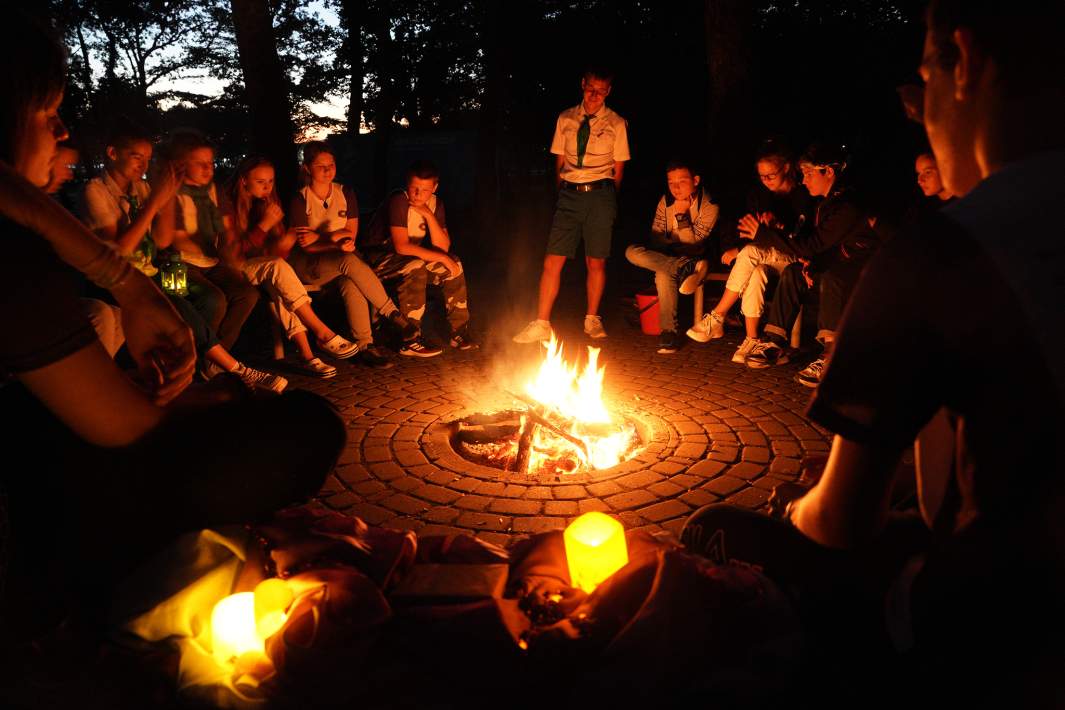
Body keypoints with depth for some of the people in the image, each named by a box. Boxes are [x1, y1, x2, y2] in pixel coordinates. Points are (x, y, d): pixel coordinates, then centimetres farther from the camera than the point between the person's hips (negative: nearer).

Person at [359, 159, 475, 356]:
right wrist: (441, 258, -27)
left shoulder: (435, 204, -1)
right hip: (377, 258, -7)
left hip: (408, 258, 7)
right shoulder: (399, 201, -22)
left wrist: (429, 215, -21)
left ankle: (459, 333, -3)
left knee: (454, 265, -10)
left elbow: (443, 247, -9)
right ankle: (410, 340, -30)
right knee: (415, 267, -34)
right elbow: (402, 246, -30)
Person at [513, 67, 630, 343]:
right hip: (569, 195, 2)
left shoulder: (617, 124, 6)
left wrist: (606, 200, 5)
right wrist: (563, 194, 8)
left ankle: (592, 320, 17)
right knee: (553, 260, -5)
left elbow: (618, 170, 9)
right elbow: (559, 162, 14)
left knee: (596, 262, 2)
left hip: (600, 194, -1)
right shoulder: (565, 119, 11)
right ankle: (541, 324, -1)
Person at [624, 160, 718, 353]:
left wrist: (682, 215, -20)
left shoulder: (709, 207, -11)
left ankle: (669, 331, -30)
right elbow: (656, 236, 3)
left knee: (664, 275, -39)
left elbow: (692, 243, -13)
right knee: (632, 252, -25)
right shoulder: (665, 202, 2)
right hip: (664, 257, 5)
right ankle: (686, 268, -35)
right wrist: (670, 245, -13)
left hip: (692, 256, -5)